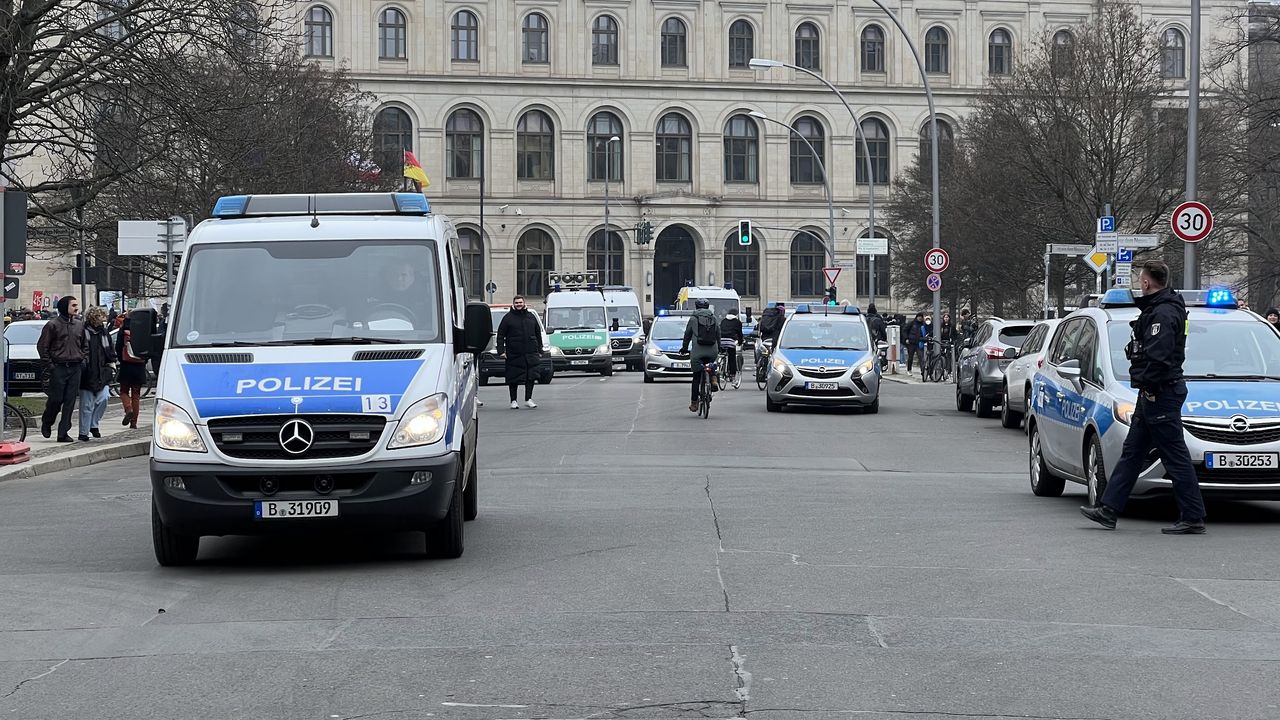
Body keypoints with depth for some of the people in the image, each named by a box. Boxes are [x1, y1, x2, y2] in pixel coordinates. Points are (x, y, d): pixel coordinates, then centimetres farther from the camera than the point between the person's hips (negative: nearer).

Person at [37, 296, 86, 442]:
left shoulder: (80, 325, 12)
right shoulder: (52, 325, -3)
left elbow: (84, 345, 25)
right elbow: (42, 346, -1)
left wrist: (82, 360, 10)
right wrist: (49, 364, -7)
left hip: (75, 368, 4)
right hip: (58, 368, -4)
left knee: (70, 402, 0)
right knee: (56, 399, -3)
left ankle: (63, 432, 3)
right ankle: (46, 423, 23)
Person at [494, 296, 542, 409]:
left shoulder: (531, 317, 13)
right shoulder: (508, 318, 3)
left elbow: (538, 334, 18)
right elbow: (500, 335, 1)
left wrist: (539, 350, 13)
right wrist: (501, 351, -9)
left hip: (530, 353, 3)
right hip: (514, 355, -3)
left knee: (531, 376, -4)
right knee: (513, 379, 0)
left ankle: (528, 399, 6)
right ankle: (513, 401, 10)